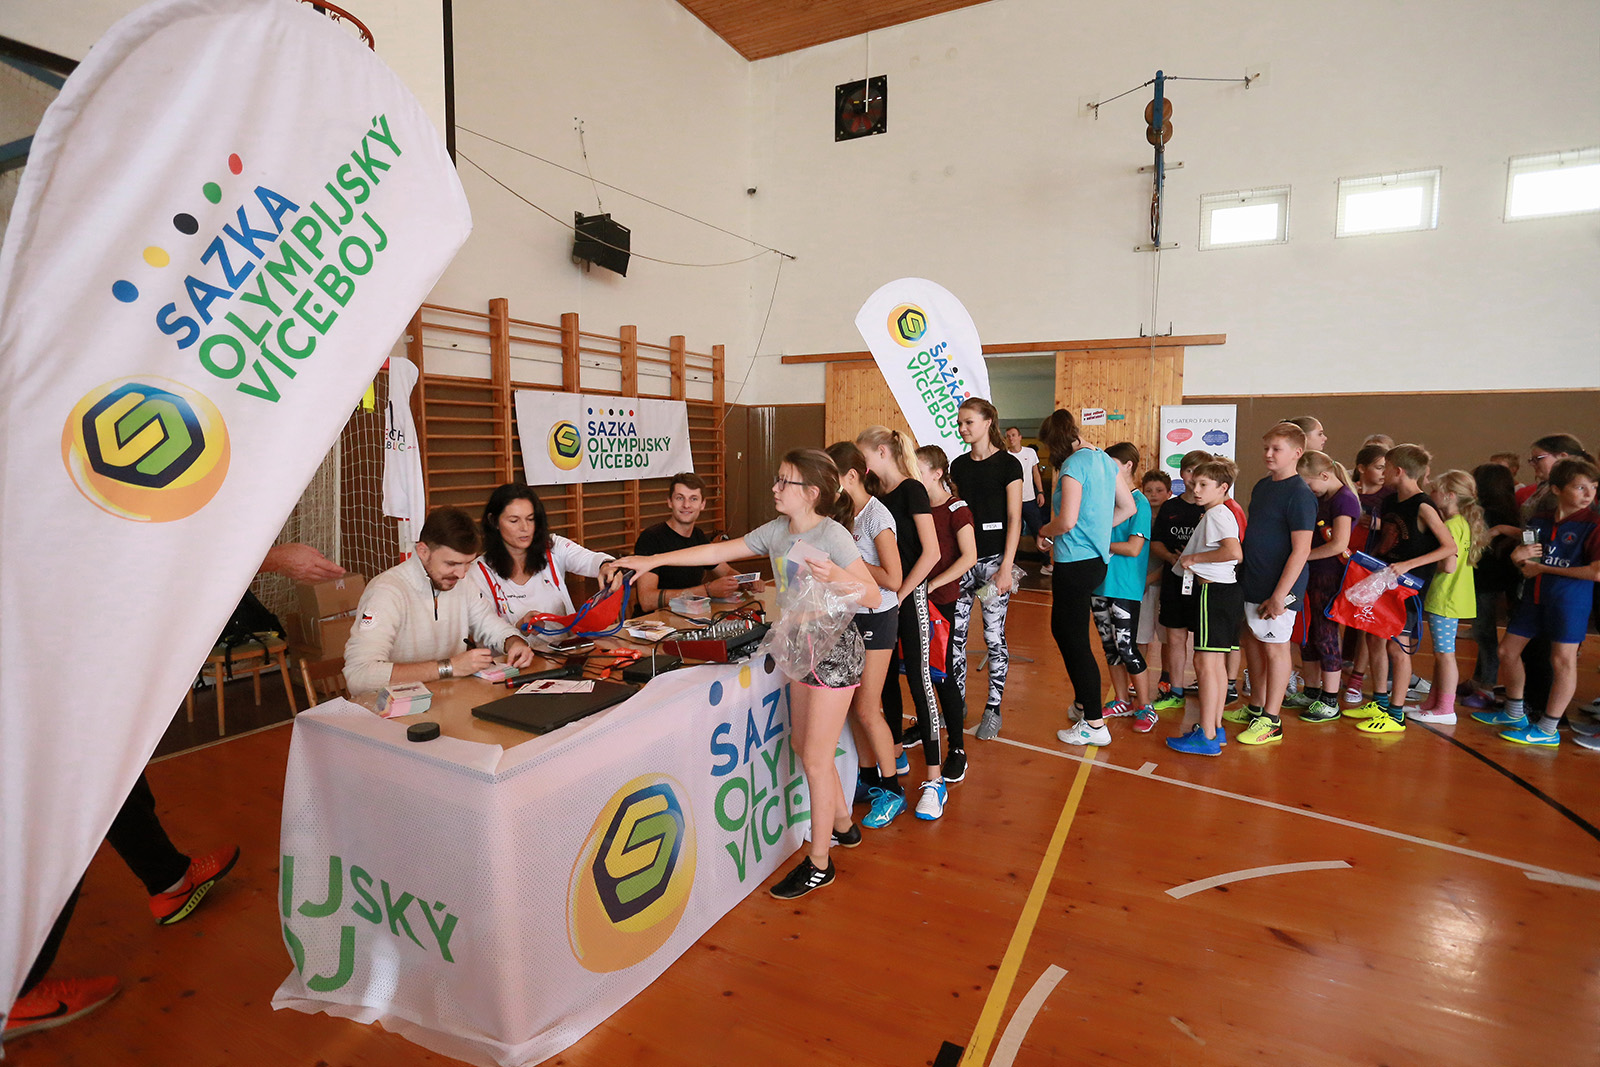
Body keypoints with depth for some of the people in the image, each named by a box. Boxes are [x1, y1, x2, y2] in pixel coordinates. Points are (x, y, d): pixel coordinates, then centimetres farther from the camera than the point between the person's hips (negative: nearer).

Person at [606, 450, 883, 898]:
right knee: (803, 745, 18)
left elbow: (874, 598, -17)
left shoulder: (833, 536, -18)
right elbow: (718, 551, 3)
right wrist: (651, 561, -1)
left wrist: (838, 576, -36)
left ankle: (818, 863, 16)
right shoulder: (775, 532, 3)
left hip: (835, 650, -8)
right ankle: (842, 826, 40)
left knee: (815, 759, -1)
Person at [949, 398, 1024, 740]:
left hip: (994, 560, -5)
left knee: (994, 635, 2)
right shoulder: (958, 465, 10)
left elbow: (1014, 520, -8)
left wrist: (1006, 567, -14)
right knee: (955, 633, 6)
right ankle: (957, 700, 22)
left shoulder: (1008, 464, -5)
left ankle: (993, 708, 16)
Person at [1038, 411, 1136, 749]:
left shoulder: (1073, 465, -16)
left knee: (1075, 640, 0)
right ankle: (1084, 700, 33)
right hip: (1096, 558, 9)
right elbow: (1128, 507, 17)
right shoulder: (1104, 460, 10)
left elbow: (1067, 521, -25)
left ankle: (1095, 724, 9)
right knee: (1062, 627, 22)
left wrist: (1045, 531, -5)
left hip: (1075, 562, -9)